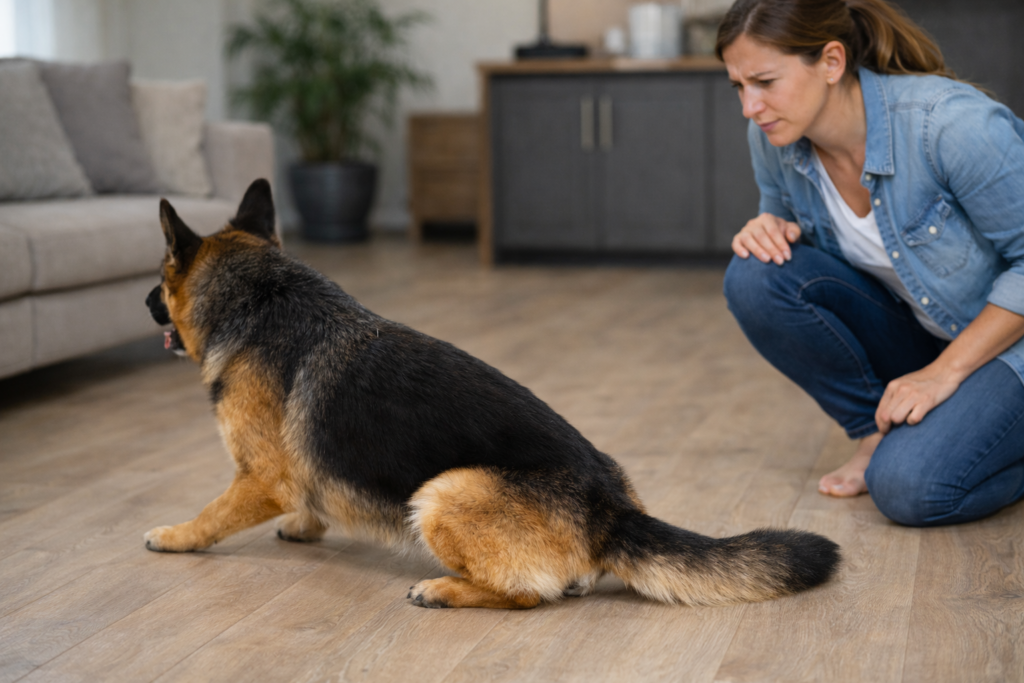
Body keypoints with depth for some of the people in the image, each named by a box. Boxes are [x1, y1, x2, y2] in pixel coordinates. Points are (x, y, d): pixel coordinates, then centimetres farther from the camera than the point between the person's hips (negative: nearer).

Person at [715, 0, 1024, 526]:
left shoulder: (951, 123, -29)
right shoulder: (773, 139, -11)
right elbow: (788, 230, 9)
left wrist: (945, 371, -21)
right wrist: (772, 229, -16)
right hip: (913, 334, 6)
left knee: (908, 486, -30)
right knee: (755, 277, -19)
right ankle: (876, 432, -1)